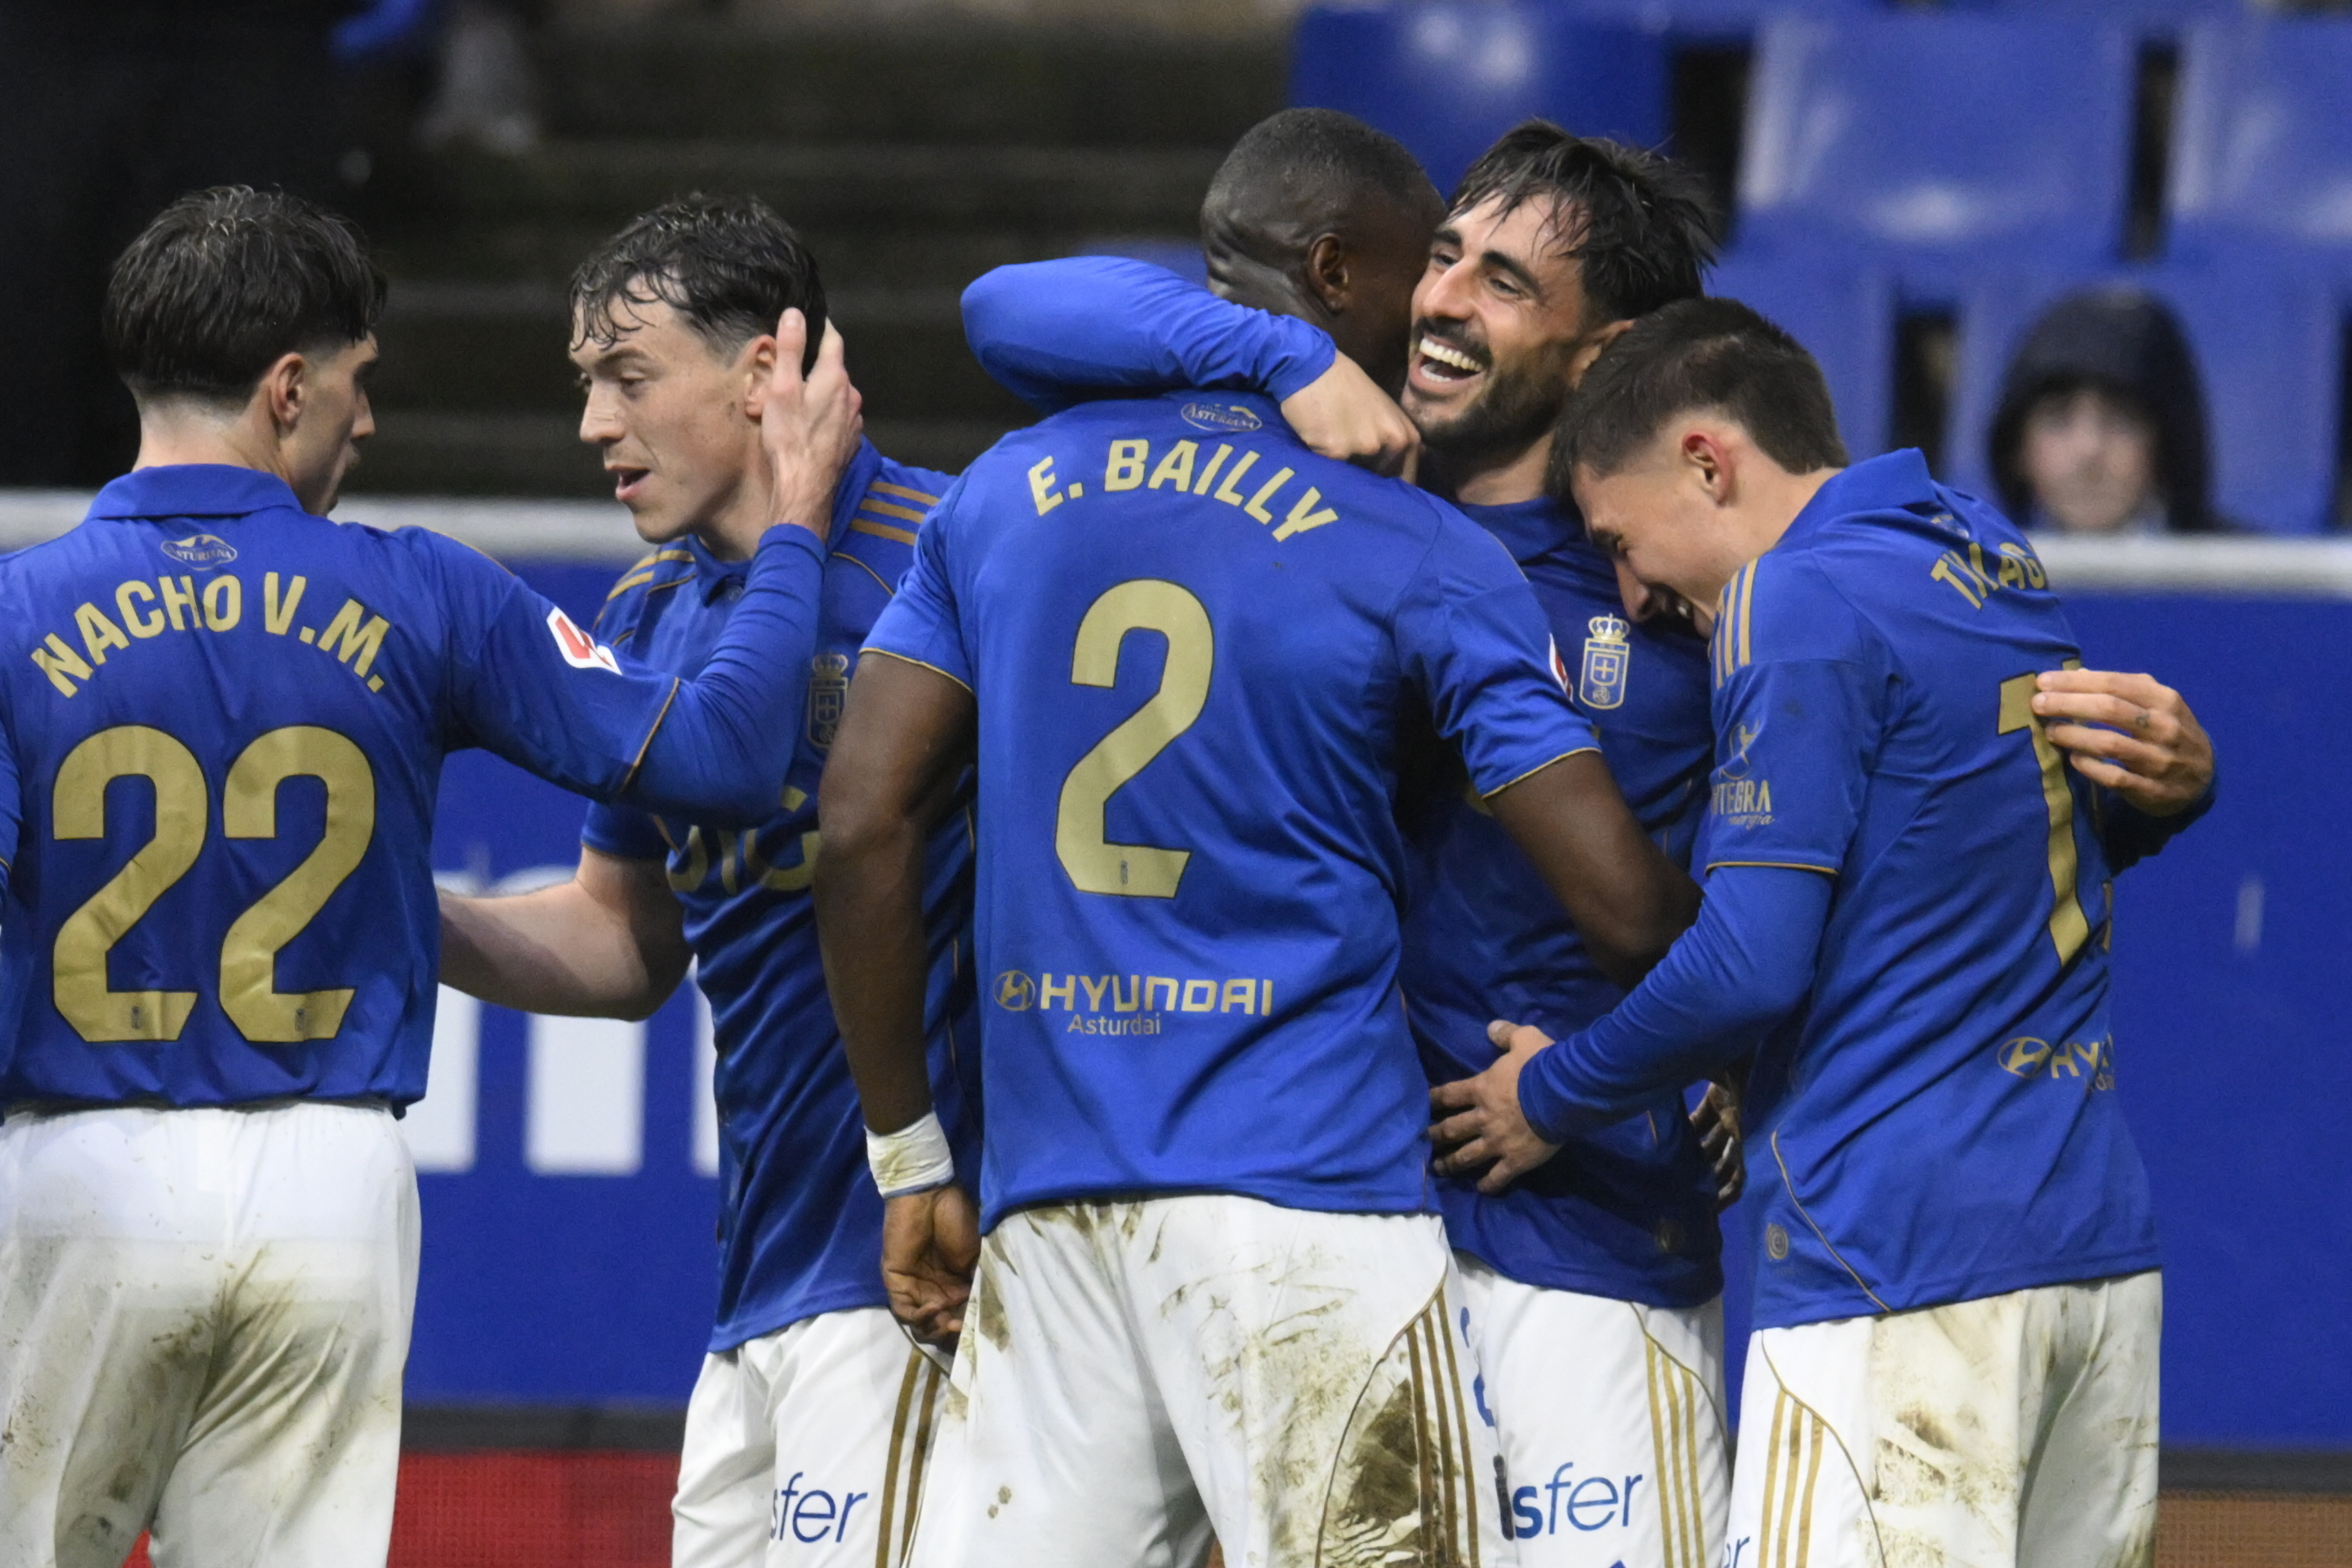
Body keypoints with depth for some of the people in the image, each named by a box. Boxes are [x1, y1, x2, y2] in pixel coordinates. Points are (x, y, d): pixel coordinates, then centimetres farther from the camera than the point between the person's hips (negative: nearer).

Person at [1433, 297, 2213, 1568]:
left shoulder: (1799, 602, -9)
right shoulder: (2003, 568, 17)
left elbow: (1747, 968, -13)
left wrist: (1552, 1098, 2)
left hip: (1903, 1264, -9)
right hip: (2103, 1249, 9)